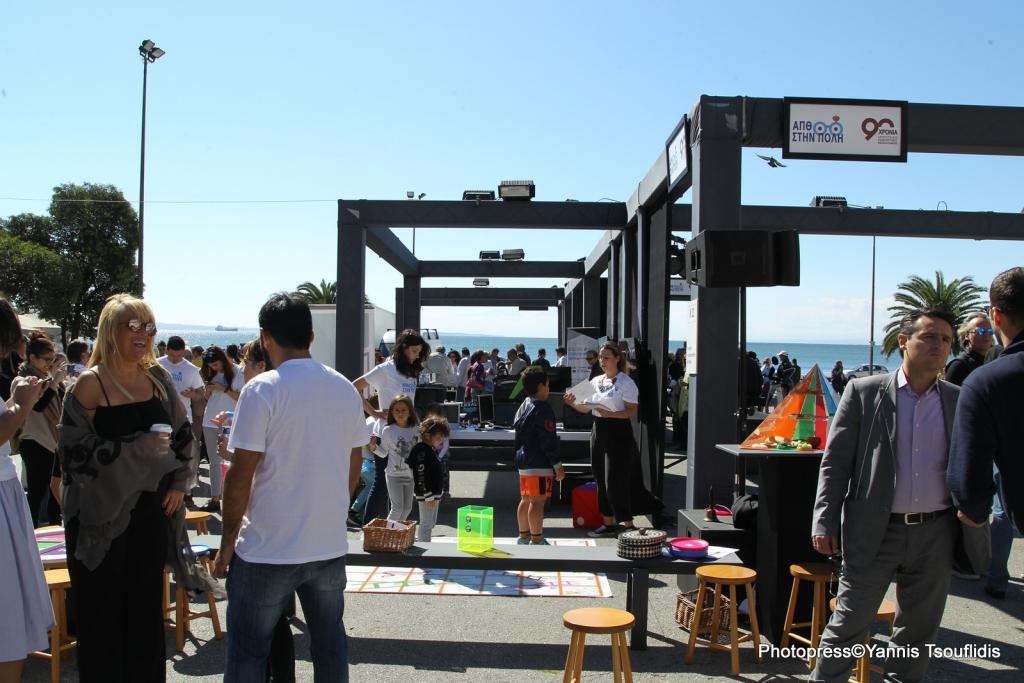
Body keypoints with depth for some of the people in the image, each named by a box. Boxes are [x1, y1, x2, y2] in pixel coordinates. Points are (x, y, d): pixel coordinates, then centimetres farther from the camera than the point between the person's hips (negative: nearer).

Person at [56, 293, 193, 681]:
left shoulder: (156, 378, 5)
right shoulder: (91, 383, -10)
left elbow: (182, 434, 15)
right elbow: (76, 450, -16)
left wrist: (178, 482, 5)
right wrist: (138, 449, -21)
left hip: (151, 507, 5)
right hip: (104, 511, -4)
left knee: (146, 604, 12)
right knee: (102, 609, 4)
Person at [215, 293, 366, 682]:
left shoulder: (262, 390, -13)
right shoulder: (346, 389, 4)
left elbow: (241, 477, -13)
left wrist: (227, 542, -3)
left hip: (267, 551, -5)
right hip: (330, 547, 5)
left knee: (248, 651, 8)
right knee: (330, 647, 17)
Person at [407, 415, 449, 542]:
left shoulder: (432, 450, 11)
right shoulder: (422, 451, -20)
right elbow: (421, 476, -23)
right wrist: (428, 496, -23)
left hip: (434, 493, 10)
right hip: (426, 494, -10)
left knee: (432, 522, 18)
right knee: (426, 524, -3)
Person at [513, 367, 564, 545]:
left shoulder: (523, 407, 15)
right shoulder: (543, 409, -14)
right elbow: (549, 440, -17)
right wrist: (558, 465, -14)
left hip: (523, 461, 10)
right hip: (539, 463, -10)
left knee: (526, 500, 17)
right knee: (538, 501, -6)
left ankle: (524, 535, 26)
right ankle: (537, 540, -4)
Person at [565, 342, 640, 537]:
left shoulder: (625, 382, -8)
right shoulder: (596, 381, 12)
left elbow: (632, 412, -13)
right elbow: (586, 408, 13)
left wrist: (611, 414, -27)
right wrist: (573, 403, -6)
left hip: (618, 432, -7)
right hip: (598, 431, 7)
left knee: (615, 480, -7)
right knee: (601, 479, 11)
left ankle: (627, 523, 2)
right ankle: (608, 522, 21)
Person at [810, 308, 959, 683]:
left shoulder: (959, 400, 5)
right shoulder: (864, 392, -3)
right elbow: (835, 461, -3)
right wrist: (824, 522, -8)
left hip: (935, 534, 3)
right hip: (874, 532, -3)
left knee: (918, 631, 14)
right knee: (848, 624, 3)